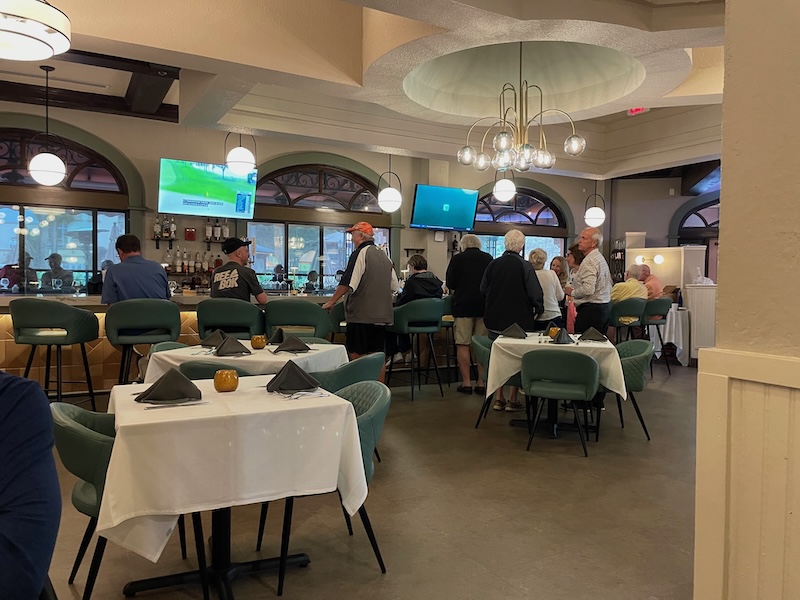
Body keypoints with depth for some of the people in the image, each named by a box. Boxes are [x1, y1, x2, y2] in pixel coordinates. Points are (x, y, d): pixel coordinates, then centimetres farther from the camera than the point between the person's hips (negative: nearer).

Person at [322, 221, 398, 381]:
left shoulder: (360, 254, -10)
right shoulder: (384, 255, 13)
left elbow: (347, 283, -17)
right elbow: (394, 286, 16)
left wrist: (331, 302, -8)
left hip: (361, 314, -7)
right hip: (381, 314, 7)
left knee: (356, 354, 0)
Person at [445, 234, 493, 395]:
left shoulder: (457, 259, 0)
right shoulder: (488, 258, 7)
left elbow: (450, 284, 1)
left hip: (463, 305, -3)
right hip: (485, 306, 3)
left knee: (463, 344, 2)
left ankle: (466, 383, 2)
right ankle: (481, 383, 8)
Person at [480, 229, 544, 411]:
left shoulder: (493, 264, -3)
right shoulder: (525, 266, -13)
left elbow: (483, 290, 6)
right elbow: (535, 293, -13)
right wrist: (537, 310, 5)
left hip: (495, 320, 4)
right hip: (519, 320, -3)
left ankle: (498, 399, 18)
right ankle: (513, 400, 12)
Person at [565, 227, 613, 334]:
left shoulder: (589, 261, -15)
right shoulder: (601, 258, 17)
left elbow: (588, 289, -25)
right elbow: (609, 286, 22)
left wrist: (572, 292, -8)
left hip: (591, 309, -10)